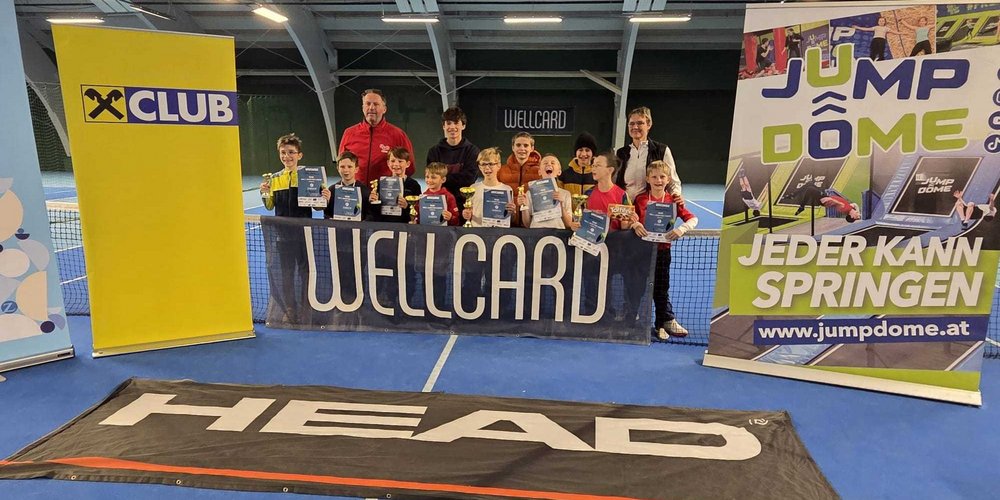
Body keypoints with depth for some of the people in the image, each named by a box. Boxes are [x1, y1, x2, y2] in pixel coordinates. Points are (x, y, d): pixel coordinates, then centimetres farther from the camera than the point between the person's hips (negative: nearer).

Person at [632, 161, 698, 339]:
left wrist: (682, 229, -23)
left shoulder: (673, 201, -1)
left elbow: (693, 219, -5)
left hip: (663, 249, -1)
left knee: (661, 288, 7)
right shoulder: (640, 199, 0)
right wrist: (634, 224, -18)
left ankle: (665, 322, 21)